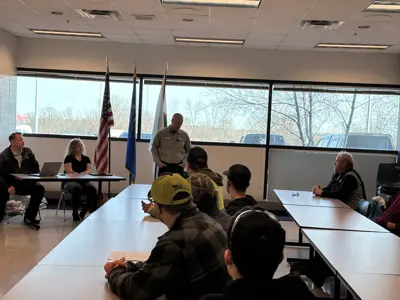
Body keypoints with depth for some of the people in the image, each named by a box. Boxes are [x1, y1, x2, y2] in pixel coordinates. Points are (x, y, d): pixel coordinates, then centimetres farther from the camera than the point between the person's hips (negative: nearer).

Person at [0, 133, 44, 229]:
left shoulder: (28, 151, 7)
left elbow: (36, 168, 14)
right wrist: (8, 186, -24)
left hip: (26, 183, 3)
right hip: (10, 184, -3)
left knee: (39, 189, -23)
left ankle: (29, 218, -13)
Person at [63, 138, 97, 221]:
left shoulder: (86, 158, 17)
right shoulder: (69, 158, 5)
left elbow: (89, 171, 3)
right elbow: (69, 172, -8)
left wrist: (81, 174, -17)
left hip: (83, 181, 4)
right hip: (70, 181, -4)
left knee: (93, 189, -29)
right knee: (77, 188, -39)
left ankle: (83, 213, -17)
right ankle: (75, 213, -24)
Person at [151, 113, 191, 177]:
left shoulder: (184, 135, 5)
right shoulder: (161, 133, 0)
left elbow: (189, 150, 15)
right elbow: (154, 148, 5)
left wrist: (185, 162, 3)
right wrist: (158, 162, -4)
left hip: (178, 167, 1)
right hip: (164, 166, -1)